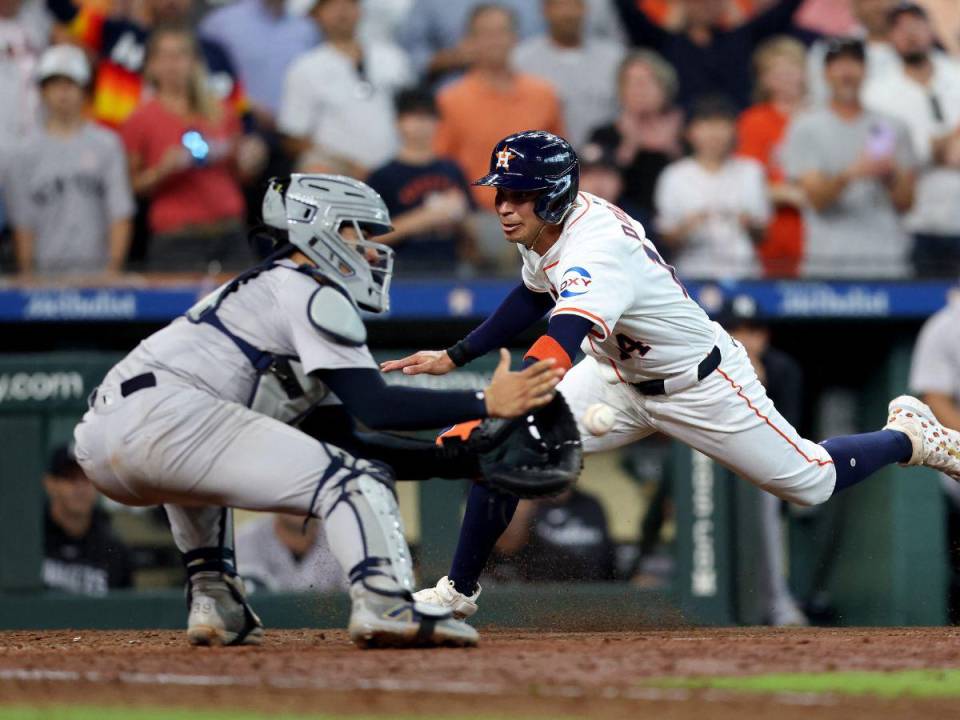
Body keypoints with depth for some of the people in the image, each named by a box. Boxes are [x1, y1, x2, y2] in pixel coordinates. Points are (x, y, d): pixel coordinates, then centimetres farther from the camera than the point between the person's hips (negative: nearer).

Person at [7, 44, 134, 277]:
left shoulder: (106, 144, 6)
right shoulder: (26, 153, 8)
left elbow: (121, 214, 3)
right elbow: (23, 223, 7)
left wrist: (113, 268, -5)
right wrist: (27, 275, 0)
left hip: (96, 267, -1)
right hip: (46, 272, 1)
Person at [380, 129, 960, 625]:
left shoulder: (598, 249, -40)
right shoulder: (545, 227, -11)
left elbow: (560, 344, -57)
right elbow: (535, 297, 12)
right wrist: (454, 357, 6)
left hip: (702, 385, -7)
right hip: (620, 376, 8)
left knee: (813, 482, 6)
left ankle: (909, 435, 34)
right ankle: (459, 591, 2)